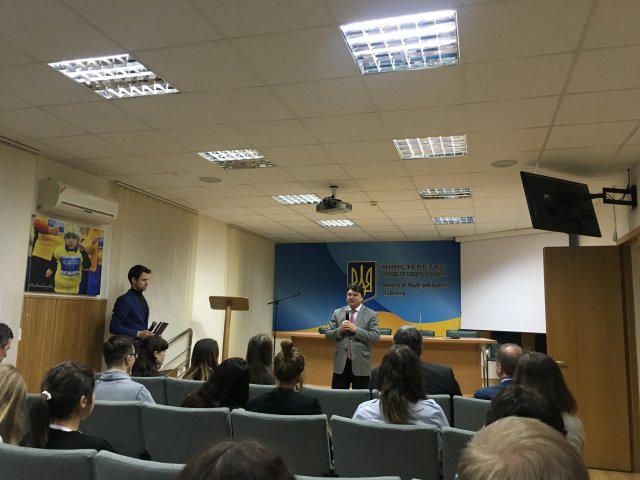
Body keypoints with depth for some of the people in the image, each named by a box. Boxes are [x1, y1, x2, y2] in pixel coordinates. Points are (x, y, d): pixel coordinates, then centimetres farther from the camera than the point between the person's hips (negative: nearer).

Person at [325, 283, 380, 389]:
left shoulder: (371, 314, 0)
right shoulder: (337, 313, 7)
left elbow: (376, 337, -10)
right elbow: (328, 335, 6)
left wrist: (356, 329, -17)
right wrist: (340, 330, -14)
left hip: (360, 364, -2)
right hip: (341, 363, 2)